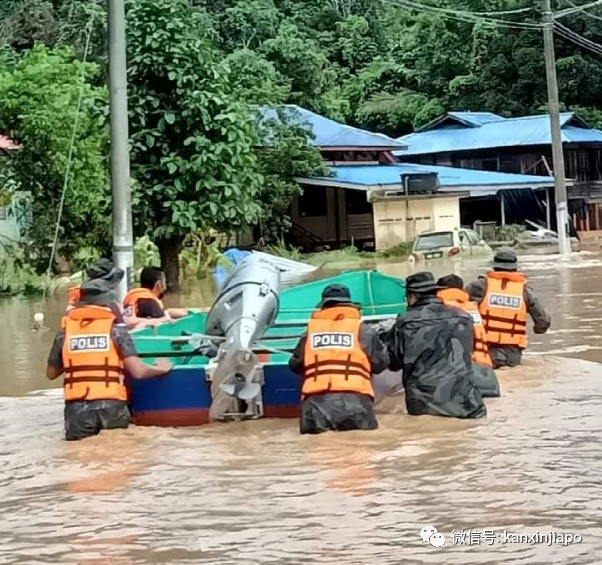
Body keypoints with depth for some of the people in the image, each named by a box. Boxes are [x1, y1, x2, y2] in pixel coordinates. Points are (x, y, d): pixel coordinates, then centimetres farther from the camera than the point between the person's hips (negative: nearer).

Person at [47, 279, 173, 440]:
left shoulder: (65, 331, 7)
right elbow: (138, 371, -6)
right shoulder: (116, 330, 1)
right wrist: (161, 369, 13)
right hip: (111, 406, -2)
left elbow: (51, 374, 18)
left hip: (77, 409, 2)